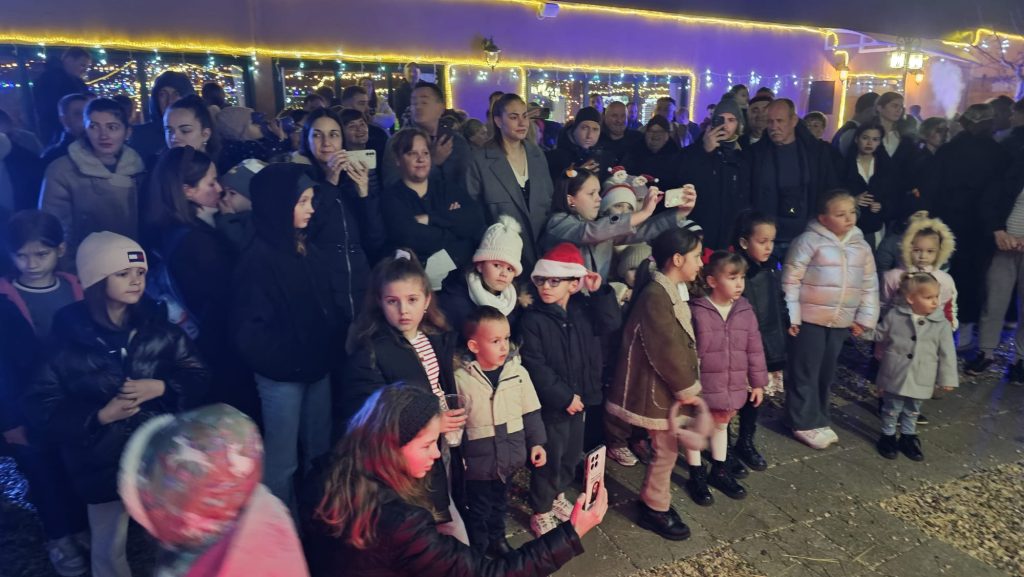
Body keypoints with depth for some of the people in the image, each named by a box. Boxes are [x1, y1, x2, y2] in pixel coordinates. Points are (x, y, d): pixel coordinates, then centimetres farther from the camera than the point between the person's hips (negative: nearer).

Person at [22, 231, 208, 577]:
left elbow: (197, 375, -3)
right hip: (105, 463, -1)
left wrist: (160, 387, -20)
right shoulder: (70, 341, -11)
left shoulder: (157, 326, -5)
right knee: (109, 547, 18)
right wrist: (100, 416, -20)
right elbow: (39, 409, -9)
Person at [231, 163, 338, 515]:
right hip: (282, 375, -7)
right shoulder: (258, 259, -16)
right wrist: (288, 359, -12)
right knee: (282, 462, 7)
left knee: (319, 453, 19)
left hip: (316, 367, 7)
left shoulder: (306, 250, 5)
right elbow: (249, 330, -17)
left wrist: (328, 343, 1)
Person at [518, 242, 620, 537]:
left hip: (580, 397, 6)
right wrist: (564, 396, -19)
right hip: (551, 402, -6)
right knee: (550, 458, 5)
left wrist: (599, 292, -17)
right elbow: (534, 365, -20)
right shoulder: (532, 318, -17)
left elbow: (611, 324, -10)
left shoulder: (584, 309, 1)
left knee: (572, 454, 21)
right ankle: (541, 512, 25)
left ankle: (558, 496, 45)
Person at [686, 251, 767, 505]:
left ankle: (720, 471, 41)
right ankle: (697, 476, 28)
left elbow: (754, 349, 5)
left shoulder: (745, 311, -2)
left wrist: (758, 381, 7)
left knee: (721, 425, 23)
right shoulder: (697, 311, -18)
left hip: (732, 386, 5)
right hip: (701, 386, -5)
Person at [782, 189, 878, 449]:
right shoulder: (809, 241, -12)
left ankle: (818, 420, 29)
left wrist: (865, 318, 9)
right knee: (805, 373, 2)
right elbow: (791, 279, -12)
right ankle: (804, 423, 14)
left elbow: (870, 285, 12)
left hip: (841, 322, 6)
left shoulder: (861, 246, 6)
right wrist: (791, 315, -14)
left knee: (827, 373, 15)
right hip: (809, 319, -5)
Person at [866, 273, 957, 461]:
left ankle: (908, 437, 36)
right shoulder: (894, 316, -9)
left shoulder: (942, 324, -8)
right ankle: (888, 436, 30)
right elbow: (880, 336, 7)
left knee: (912, 412, 19)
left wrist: (947, 379, -2)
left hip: (920, 381, 1)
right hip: (894, 376, -1)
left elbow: (947, 354, -3)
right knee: (891, 409, 12)